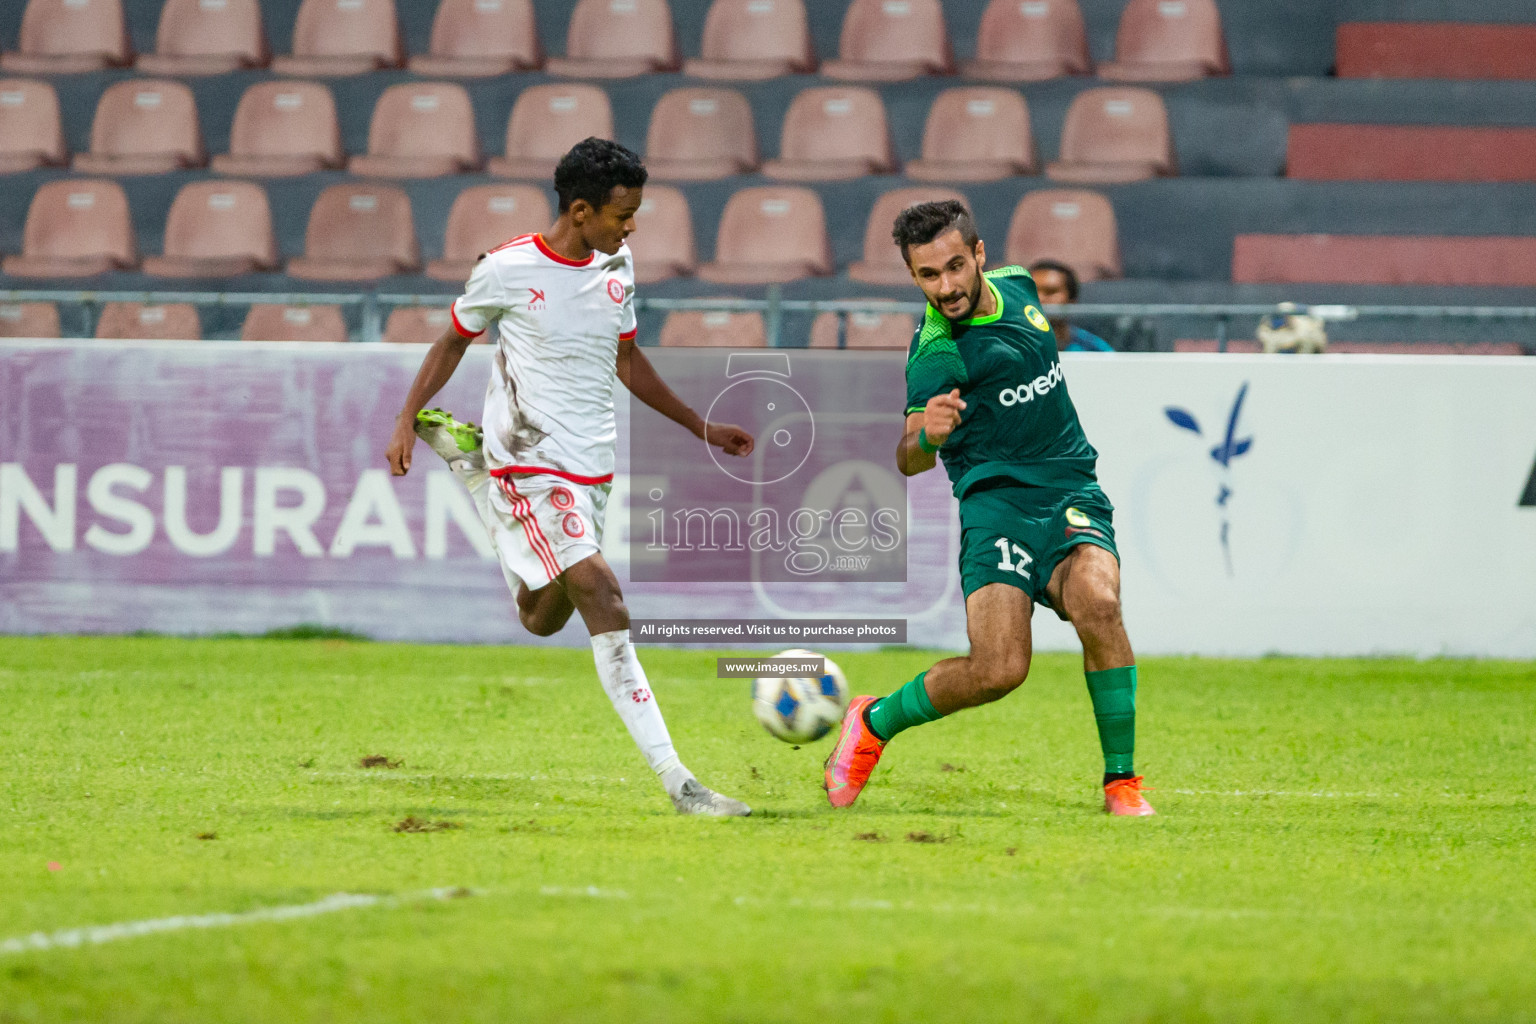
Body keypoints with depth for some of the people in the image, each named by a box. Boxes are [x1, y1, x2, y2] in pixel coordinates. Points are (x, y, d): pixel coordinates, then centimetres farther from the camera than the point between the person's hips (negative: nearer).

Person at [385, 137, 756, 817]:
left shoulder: (617, 268, 6)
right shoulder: (508, 270, -10)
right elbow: (454, 341, 5)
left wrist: (701, 428, 20)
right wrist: (404, 421, -2)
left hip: (592, 468, 7)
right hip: (531, 465, -7)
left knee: (544, 619, 19)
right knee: (603, 600, -22)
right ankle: (676, 781, -27)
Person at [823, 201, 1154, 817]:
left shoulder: (1015, 284, 6)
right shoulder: (937, 355, -12)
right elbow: (910, 461, -23)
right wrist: (925, 434, -43)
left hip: (1071, 489, 4)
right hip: (996, 500, -4)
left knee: (1096, 602, -28)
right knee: (998, 669, -21)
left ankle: (1122, 783, -16)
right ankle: (874, 723, 9)